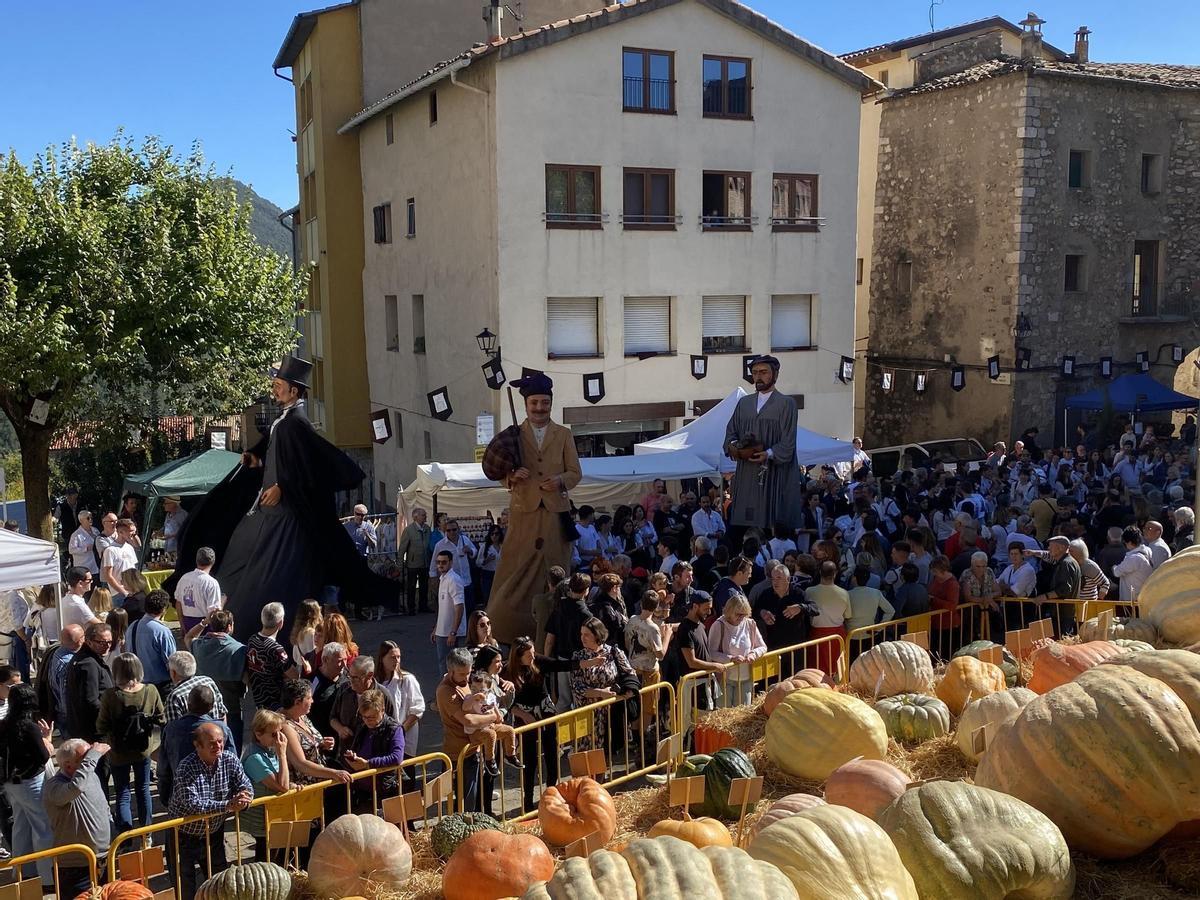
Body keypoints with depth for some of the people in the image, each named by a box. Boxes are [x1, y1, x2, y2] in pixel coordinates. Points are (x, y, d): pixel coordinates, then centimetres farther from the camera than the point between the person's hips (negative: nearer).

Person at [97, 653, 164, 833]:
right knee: (143, 790, 19)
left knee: (122, 794, 9)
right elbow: (160, 719, -5)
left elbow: (102, 727, -15)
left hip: (119, 752, -2)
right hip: (143, 750, 2)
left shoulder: (111, 695, -21)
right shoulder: (151, 691, -13)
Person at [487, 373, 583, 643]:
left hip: (556, 511, 1)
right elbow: (503, 475, 7)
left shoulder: (564, 434, 12)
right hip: (524, 512, -1)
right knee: (516, 573, -5)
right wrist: (512, 477, -15)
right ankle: (505, 630, 1)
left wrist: (560, 481, -11)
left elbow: (575, 472, 9)